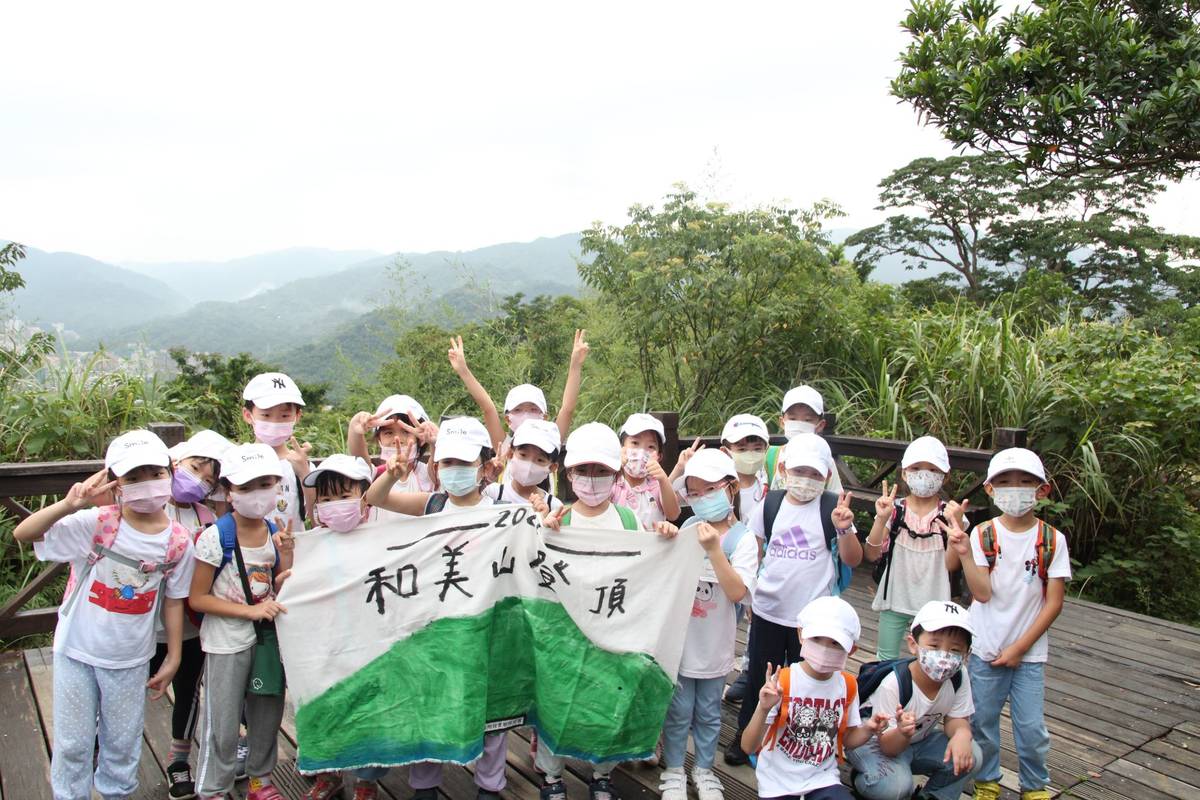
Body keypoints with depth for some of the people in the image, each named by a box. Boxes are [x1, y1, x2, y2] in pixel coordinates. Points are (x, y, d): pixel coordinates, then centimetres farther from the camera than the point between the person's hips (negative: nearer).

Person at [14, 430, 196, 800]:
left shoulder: (178, 541, -10)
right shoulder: (95, 524, -18)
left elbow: (173, 601, -1)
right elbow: (22, 533, -25)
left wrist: (173, 659, 3)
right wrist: (68, 505, -42)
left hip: (130, 661, 2)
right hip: (77, 652, -1)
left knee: (123, 744, 18)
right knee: (73, 744, 14)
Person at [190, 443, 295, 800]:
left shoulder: (276, 532, -1)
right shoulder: (216, 537, -17)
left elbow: (282, 592, 3)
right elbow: (197, 598, -14)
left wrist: (286, 554, -13)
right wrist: (251, 610, -21)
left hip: (267, 637, 5)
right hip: (227, 642, -5)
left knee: (267, 715, 17)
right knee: (223, 725, 6)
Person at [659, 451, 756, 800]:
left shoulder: (742, 539, -11)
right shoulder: (688, 527, -2)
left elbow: (737, 592, -22)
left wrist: (714, 550, -29)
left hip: (713, 644, -1)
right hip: (679, 638, 2)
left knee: (708, 713, 17)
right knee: (677, 712, 12)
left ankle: (704, 771, 36)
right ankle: (674, 771, 31)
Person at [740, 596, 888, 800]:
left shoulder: (847, 685, -3)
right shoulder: (782, 681, -17)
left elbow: (846, 740, 10)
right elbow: (748, 747, -19)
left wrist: (868, 729, -10)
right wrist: (763, 709, -36)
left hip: (823, 780, 3)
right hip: (777, 783, -3)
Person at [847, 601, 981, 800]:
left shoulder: (958, 678, -16)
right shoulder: (893, 683, -32)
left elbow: (955, 719, -5)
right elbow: (887, 746, -27)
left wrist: (962, 733, -30)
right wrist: (902, 733, -51)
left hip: (918, 740, 6)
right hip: (873, 741, -6)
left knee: (970, 756, -16)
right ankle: (862, 781, 2)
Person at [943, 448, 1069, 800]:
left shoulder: (1052, 540, -5)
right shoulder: (983, 535, -7)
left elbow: (1054, 602, -4)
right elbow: (983, 593, -15)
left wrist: (1020, 647, -7)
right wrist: (963, 553, -30)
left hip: (1029, 652, 0)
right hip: (985, 651, 0)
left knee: (1031, 727, 4)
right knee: (982, 721, 10)